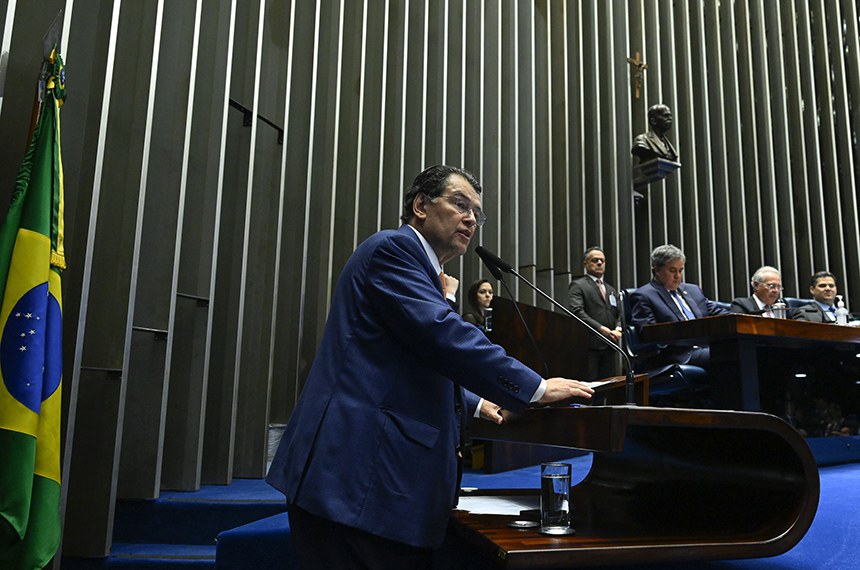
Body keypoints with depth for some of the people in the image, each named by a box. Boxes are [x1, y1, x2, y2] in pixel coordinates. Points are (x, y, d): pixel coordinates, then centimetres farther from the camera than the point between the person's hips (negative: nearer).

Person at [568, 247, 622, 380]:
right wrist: (601, 329, -19)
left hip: (609, 347, 7)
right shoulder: (578, 285, 2)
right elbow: (576, 311, -12)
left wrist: (618, 329, -3)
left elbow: (620, 314, 19)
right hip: (589, 345, -6)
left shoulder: (611, 290, 25)